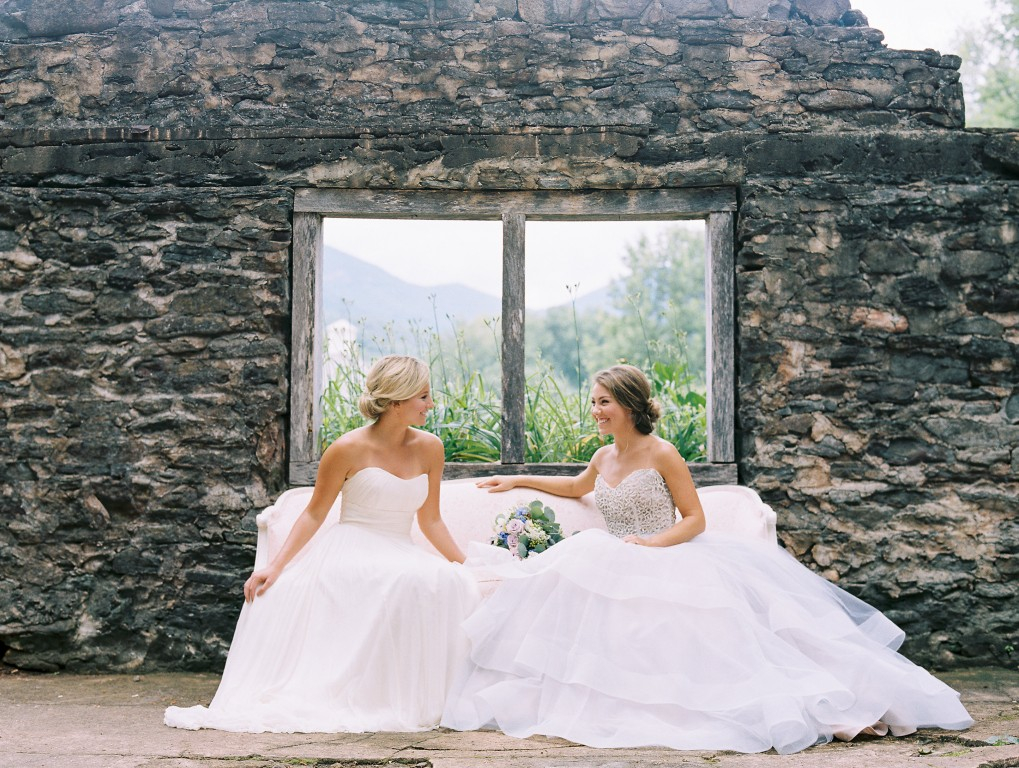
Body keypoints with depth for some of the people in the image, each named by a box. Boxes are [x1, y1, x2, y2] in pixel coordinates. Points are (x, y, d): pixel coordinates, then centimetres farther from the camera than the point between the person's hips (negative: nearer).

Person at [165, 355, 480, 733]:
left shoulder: (429, 448, 8)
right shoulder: (349, 450, -5)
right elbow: (314, 514, 0)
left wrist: (466, 565, 10)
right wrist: (275, 566, -9)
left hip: (401, 554, 5)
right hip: (350, 553, -5)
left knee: (455, 583, -28)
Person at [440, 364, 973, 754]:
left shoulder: (661, 455, -6)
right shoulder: (603, 459, 13)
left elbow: (694, 519, -5)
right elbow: (575, 487, 37)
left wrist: (652, 543, -18)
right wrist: (517, 481, 39)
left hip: (671, 567, -7)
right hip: (621, 574, 7)